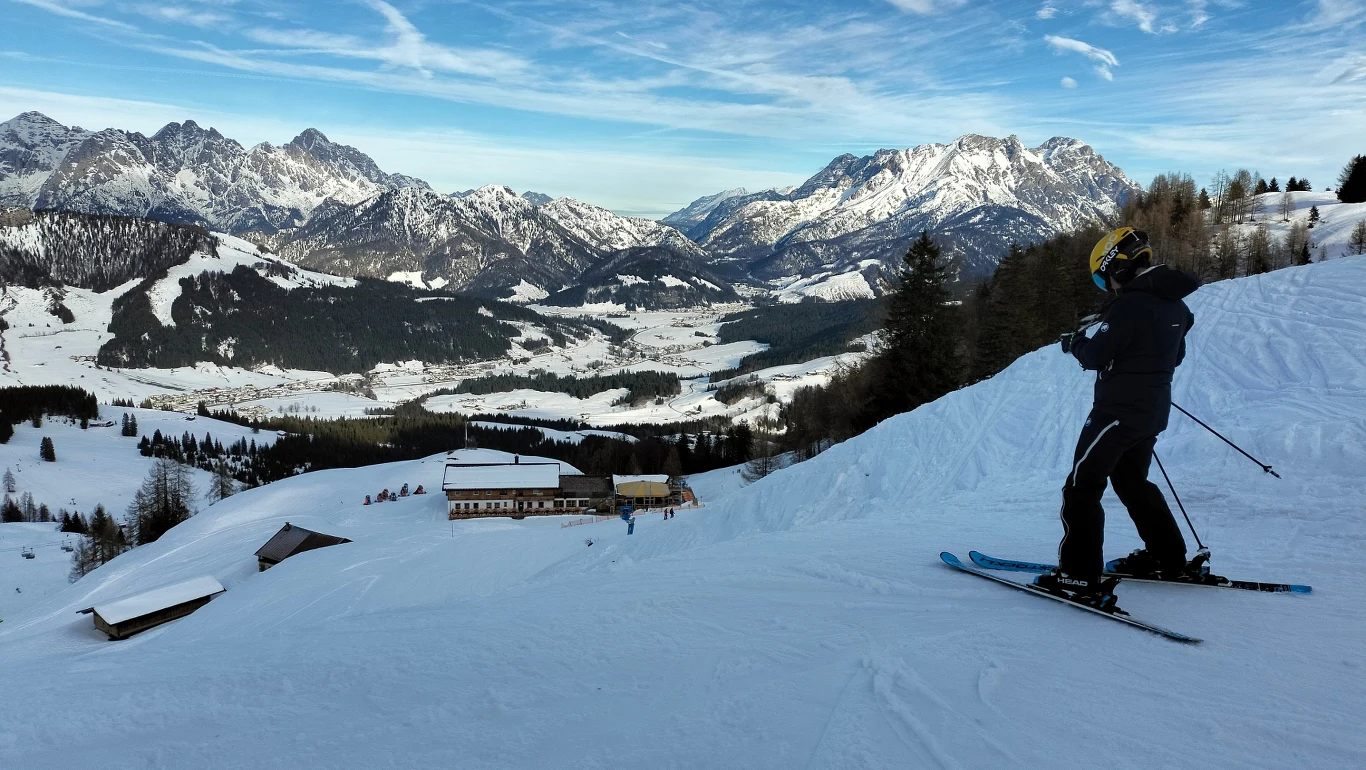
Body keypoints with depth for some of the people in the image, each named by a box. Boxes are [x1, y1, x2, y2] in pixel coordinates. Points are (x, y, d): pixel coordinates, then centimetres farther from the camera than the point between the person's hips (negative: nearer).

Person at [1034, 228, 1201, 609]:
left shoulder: (1131, 303, -20)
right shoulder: (1174, 304, 9)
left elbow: (1095, 355, -18)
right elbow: (1175, 356, 20)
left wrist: (1075, 342, 2)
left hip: (1118, 410, -9)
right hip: (1153, 411, 9)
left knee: (1082, 486, -6)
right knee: (1133, 481, 25)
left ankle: (1081, 578, -9)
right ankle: (1168, 558, 32)